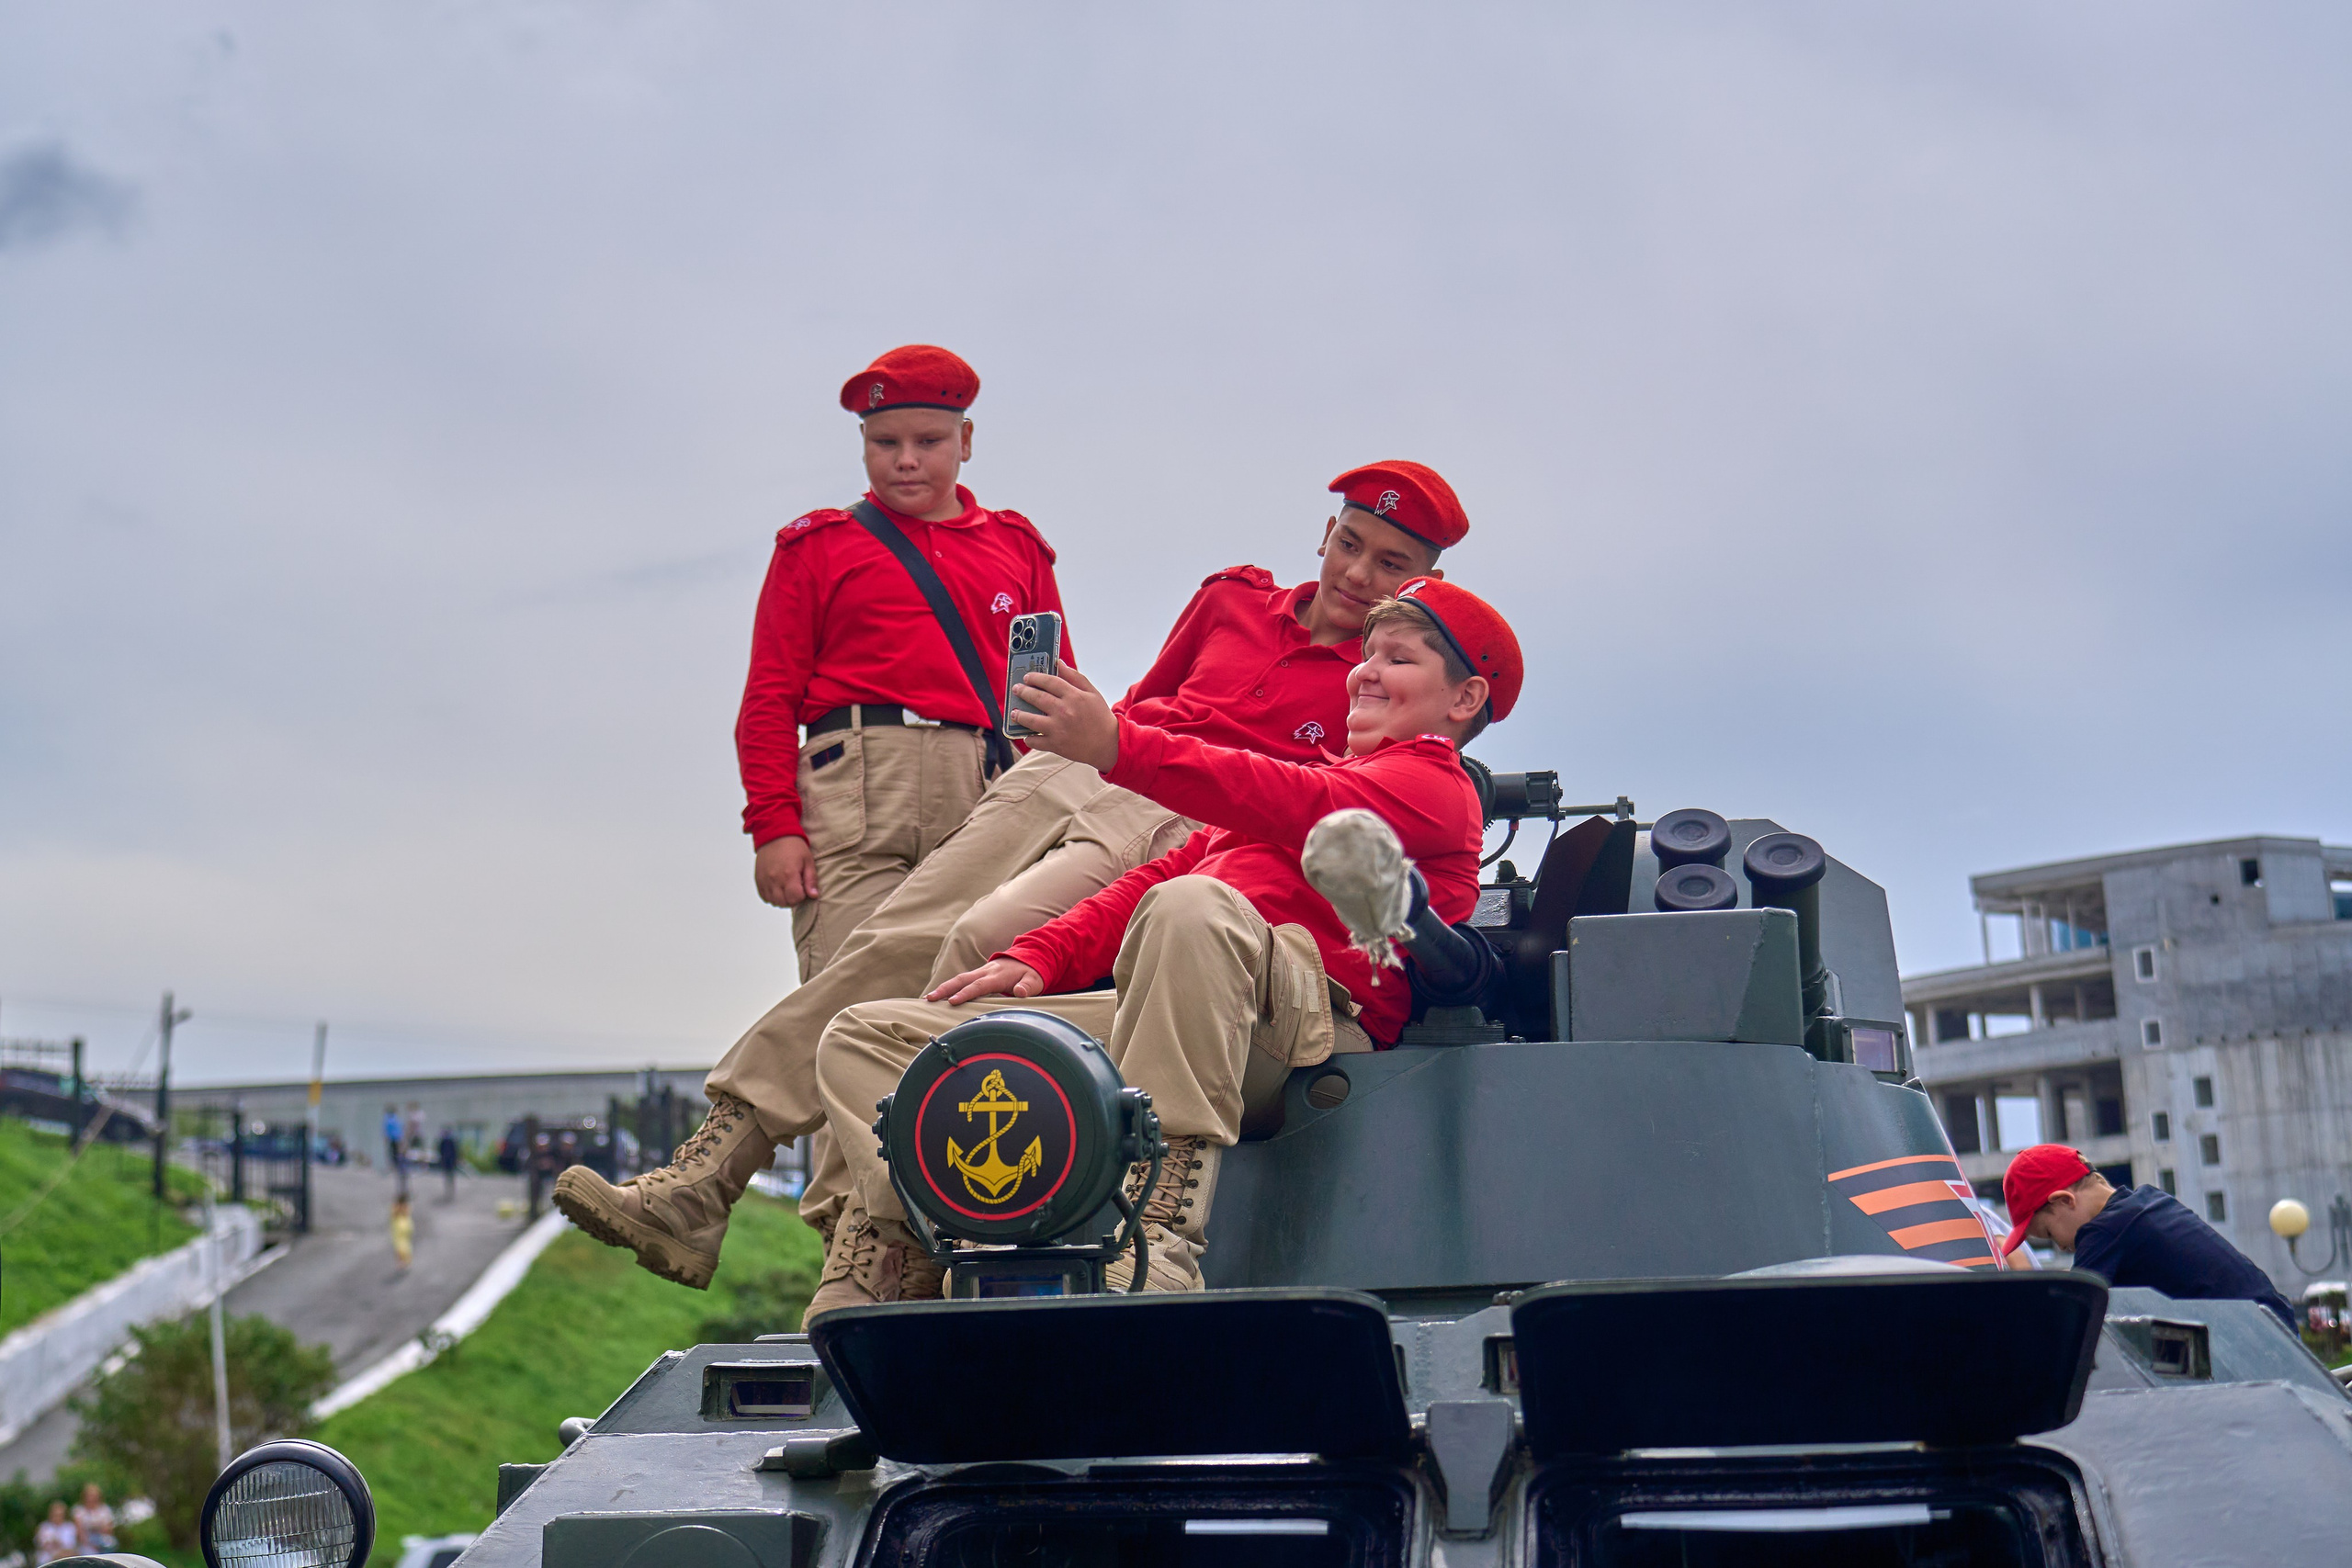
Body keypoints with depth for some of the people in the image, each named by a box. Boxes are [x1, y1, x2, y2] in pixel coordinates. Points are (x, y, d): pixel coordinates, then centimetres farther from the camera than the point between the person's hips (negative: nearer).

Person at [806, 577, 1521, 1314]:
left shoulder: (1435, 784, 11)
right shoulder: (1318, 776, 37)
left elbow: (1304, 809, -12)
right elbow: (1165, 871, 27)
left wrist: (1116, 747, -23)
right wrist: (1038, 959, 9)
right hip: (1150, 1004, 9)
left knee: (1194, 906, -42)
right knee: (863, 1038, 3)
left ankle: (1154, 1250, -46)